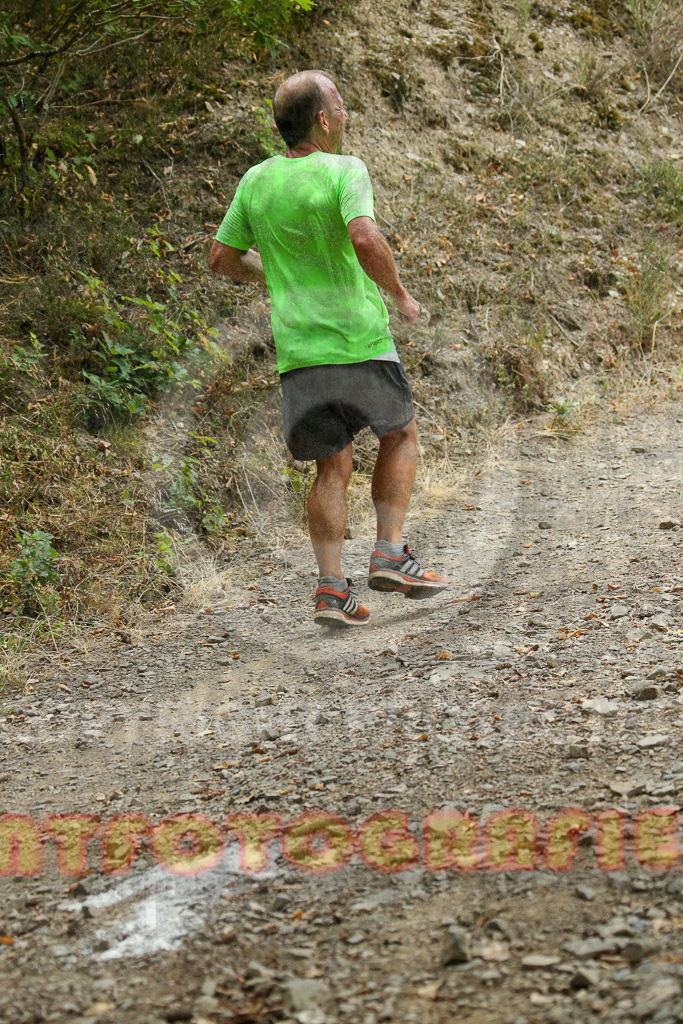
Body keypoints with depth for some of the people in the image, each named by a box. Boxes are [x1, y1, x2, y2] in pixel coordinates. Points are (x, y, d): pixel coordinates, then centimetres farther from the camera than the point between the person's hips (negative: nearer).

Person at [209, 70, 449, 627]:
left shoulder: (257, 180, 5)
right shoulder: (345, 170, -11)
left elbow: (223, 258, 12)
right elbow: (366, 241, -27)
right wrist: (400, 295, -11)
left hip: (297, 350, 4)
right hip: (359, 340, -4)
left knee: (332, 467, 10)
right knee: (400, 436, 18)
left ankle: (333, 588, 1)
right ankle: (391, 555, 10)